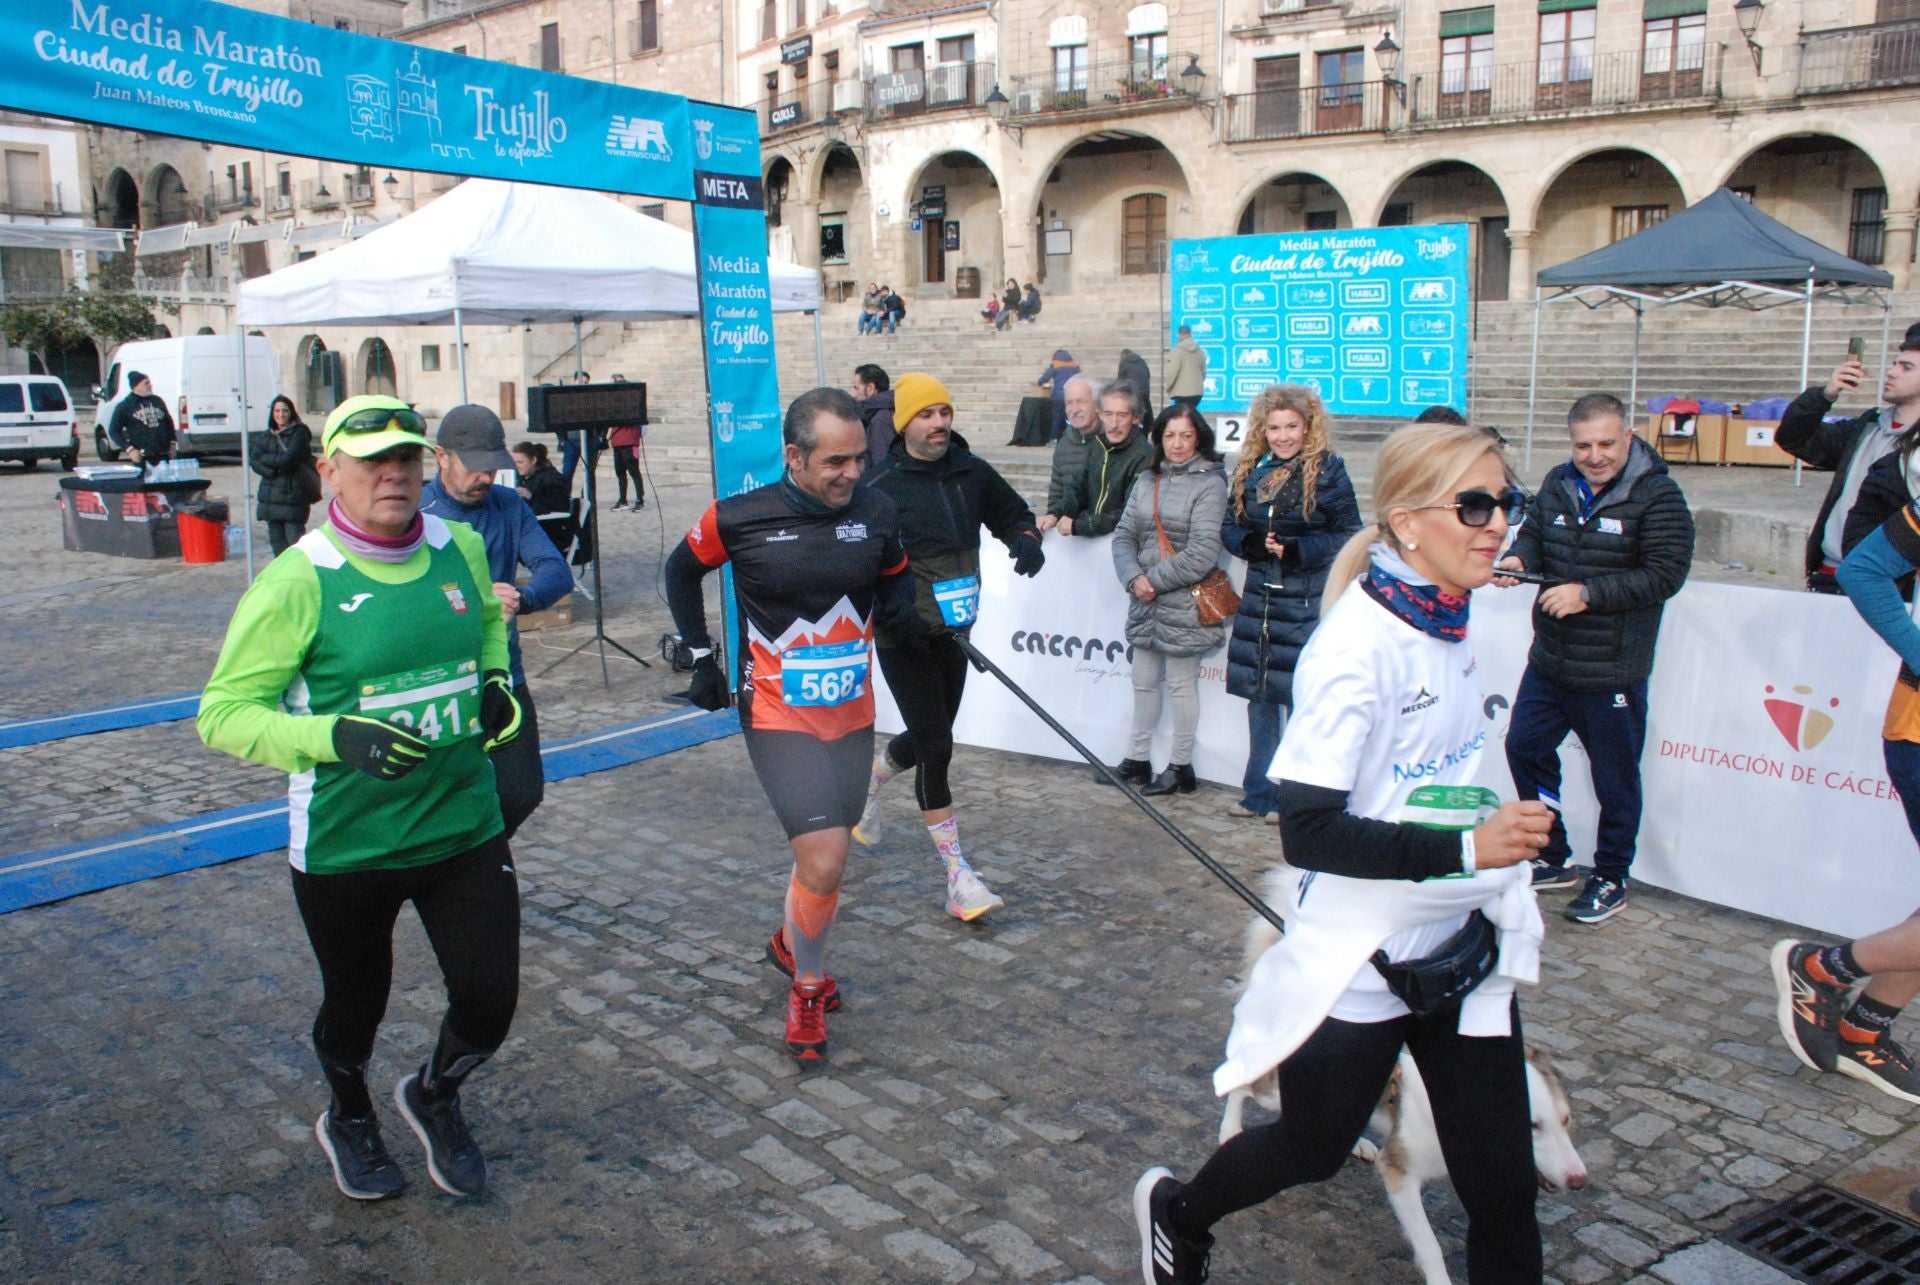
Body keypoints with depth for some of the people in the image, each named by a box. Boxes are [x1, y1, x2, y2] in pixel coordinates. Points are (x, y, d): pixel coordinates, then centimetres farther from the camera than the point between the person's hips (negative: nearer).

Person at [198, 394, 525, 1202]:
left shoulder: (461, 547, -1)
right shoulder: (299, 581, -16)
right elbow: (223, 715, -14)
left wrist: (495, 681, 4)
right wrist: (337, 736, -27)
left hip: (465, 826, 4)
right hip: (344, 845, -3)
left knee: (488, 1001, 3)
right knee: (356, 1005, 18)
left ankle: (435, 1097, 39)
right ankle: (348, 1120, 52)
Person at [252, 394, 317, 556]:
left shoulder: (300, 433, -3)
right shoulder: (266, 436, 13)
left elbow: (289, 459, -14)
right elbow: (254, 461, 2)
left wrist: (265, 458, -2)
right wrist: (272, 471, -13)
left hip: (293, 494, -5)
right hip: (270, 497, 5)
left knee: (294, 538, -10)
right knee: (276, 539, 8)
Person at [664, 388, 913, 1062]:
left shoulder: (875, 511, -3)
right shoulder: (737, 519, -12)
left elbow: (894, 577, 15)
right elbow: (682, 570, 7)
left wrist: (903, 606, -8)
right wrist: (701, 658, 4)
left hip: (852, 716, 4)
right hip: (779, 718, -4)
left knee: (824, 848, 16)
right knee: (824, 862, -13)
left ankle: (790, 944, 47)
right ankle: (808, 988, 13)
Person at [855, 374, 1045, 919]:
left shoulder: (972, 472, 3)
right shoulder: (881, 487, -13)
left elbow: (1013, 514, 17)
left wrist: (1026, 539, -5)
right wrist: (896, 611, -28)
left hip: (953, 631, 6)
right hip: (902, 637, -6)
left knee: (926, 739, 18)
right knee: (936, 746, -10)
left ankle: (867, 782, 51)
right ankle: (958, 878, -4)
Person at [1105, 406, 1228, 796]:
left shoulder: (1210, 484, -8)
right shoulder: (1147, 481, 10)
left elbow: (1202, 554, -15)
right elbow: (1124, 535, 7)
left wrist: (1156, 580, -11)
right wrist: (1134, 578, -9)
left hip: (1185, 602, -6)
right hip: (1146, 601, 6)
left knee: (1180, 683, 2)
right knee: (1144, 681, 14)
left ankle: (1180, 767, 14)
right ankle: (1137, 760, 26)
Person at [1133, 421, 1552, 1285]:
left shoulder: (1447, 626, 2)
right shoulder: (1357, 645, -23)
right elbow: (1309, 830, -26)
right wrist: (1465, 847, -28)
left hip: (1460, 952, 7)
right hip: (1359, 964, -6)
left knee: (1502, 1182, 6)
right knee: (1310, 1150, 16)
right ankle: (1175, 1213, 47)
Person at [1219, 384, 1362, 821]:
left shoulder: (1328, 470, -5)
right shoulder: (1249, 470, 9)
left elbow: (1349, 536, -6)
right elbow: (1229, 527, 12)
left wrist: (1299, 550, -18)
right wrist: (1252, 543, -9)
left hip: (1308, 600, -5)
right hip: (1259, 594, 5)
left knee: (1300, 697, -2)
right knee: (1258, 695, 11)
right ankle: (1258, 793, 23)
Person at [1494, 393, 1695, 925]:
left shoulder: (1657, 496, -12)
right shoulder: (1558, 484, 6)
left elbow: (1665, 574, -18)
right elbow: (1535, 533, 14)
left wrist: (1589, 593, -24)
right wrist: (1520, 559, -9)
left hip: (1613, 673, -6)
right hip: (1548, 661, 7)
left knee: (1615, 778, 5)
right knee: (1525, 747, 14)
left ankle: (1610, 880, 23)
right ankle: (1552, 859, 31)